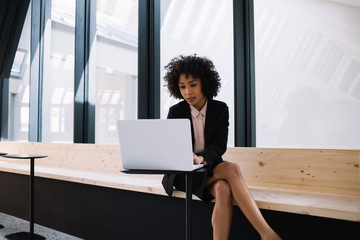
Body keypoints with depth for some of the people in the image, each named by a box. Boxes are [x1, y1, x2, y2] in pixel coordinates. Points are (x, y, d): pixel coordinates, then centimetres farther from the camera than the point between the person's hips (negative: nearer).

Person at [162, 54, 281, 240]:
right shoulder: (175, 112, 0)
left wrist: (201, 158, -30)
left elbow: (220, 145, -8)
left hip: (210, 168, 2)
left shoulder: (220, 109, 2)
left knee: (223, 189, -35)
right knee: (232, 168, -30)